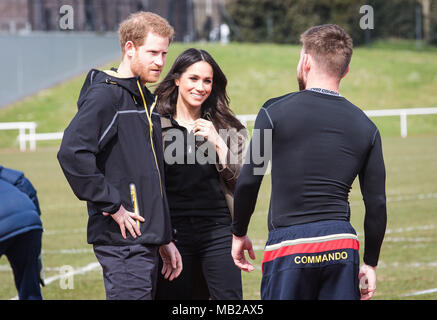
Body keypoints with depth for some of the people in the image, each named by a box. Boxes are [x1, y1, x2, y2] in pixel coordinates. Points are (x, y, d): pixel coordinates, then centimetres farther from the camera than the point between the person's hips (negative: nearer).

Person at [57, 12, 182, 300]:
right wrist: (112, 205, -19)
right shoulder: (105, 95, -10)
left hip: (146, 241, 9)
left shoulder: (147, 100, 20)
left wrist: (164, 238, 21)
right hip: (122, 242, -9)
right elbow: (72, 152, -24)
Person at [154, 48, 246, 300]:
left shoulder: (226, 127, 9)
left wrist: (217, 143, -8)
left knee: (229, 298, -5)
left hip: (218, 231, 1)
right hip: (173, 232, -1)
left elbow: (241, 180, 4)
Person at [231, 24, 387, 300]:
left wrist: (239, 234, 14)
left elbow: (248, 182, -1)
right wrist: (371, 264, 17)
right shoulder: (365, 127, 9)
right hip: (343, 247, 3)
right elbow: (377, 203, 8)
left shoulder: (276, 112, -1)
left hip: (289, 247, -3)